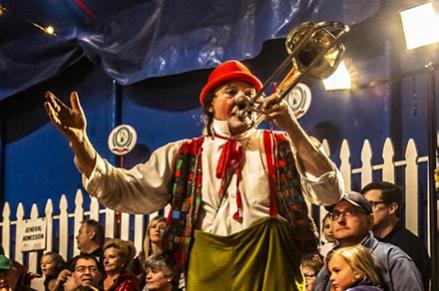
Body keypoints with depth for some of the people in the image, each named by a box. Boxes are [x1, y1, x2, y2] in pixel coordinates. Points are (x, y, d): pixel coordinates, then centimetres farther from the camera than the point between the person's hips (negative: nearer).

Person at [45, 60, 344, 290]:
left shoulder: (281, 146, 8)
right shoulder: (183, 155, 12)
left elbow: (330, 193, -2)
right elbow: (125, 191, 6)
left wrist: (294, 130, -11)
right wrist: (80, 143, -8)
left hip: (268, 267, -1)